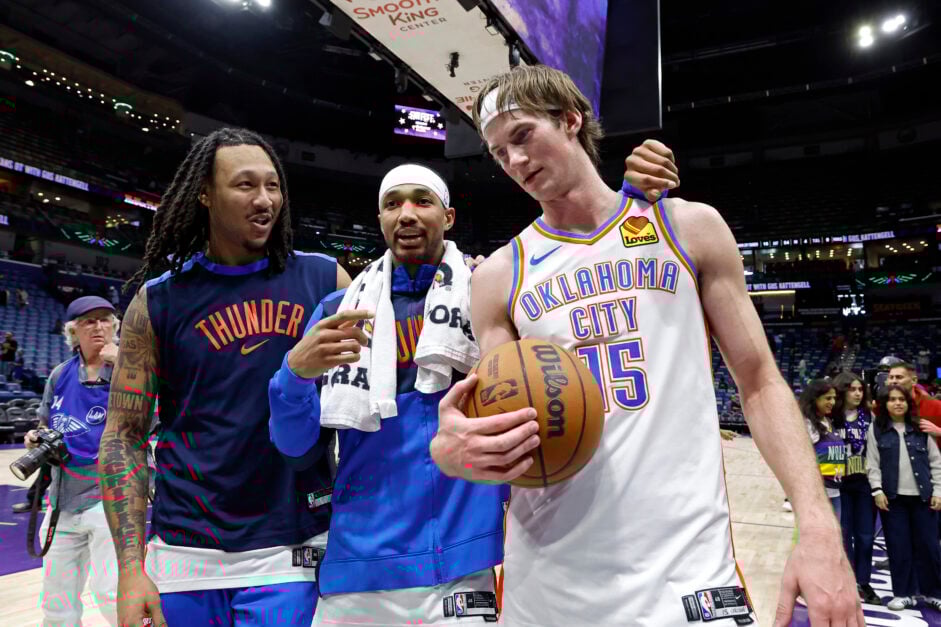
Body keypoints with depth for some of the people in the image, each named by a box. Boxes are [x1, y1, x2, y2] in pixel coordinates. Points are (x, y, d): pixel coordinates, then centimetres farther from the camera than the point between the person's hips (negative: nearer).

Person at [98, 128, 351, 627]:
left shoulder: (324, 280, -1)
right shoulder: (158, 301, -1)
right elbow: (125, 436, 0)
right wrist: (131, 569, -6)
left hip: (294, 550, 0)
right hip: (185, 555, 1)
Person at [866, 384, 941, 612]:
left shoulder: (920, 428, 6)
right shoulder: (876, 429, 2)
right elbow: (872, 463, 0)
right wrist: (877, 491, -8)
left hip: (922, 496, 1)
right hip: (892, 497, -1)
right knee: (898, 547, 2)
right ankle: (903, 593, 13)